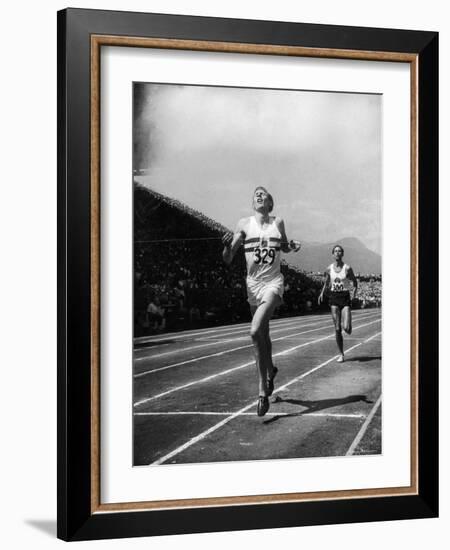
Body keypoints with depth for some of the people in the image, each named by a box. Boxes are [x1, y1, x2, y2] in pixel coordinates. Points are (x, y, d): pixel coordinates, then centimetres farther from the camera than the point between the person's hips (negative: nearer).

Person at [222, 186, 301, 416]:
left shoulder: (278, 223, 3)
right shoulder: (244, 224, 0)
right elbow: (228, 260, 0)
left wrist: (292, 246, 1)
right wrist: (227, 245, -21)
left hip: (273, 283, -2)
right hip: (253, 284, 2)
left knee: (256, 331, -22)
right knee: (263, 334, 15)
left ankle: (262, 391, -15)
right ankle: (270, 371, 44)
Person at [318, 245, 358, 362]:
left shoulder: (347, 268, -5)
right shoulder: (329, 269, 3)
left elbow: (355, 282, 7)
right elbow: (326, 283, 17)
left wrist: (354, 293, -7)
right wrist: (322, 293, 2)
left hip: (345, 298, -2)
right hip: (334, 298, 2)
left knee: (346, 328, -15)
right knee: (337, 329, 0)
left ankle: (348, 328, 25)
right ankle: (341, 354, 11)